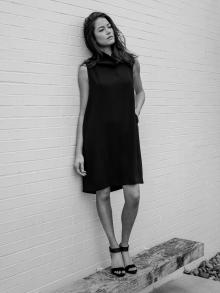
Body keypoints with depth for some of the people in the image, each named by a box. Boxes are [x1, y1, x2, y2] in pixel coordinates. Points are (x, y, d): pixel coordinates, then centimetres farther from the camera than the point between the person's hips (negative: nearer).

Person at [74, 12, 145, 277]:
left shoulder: (131, 62, 6)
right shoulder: (87, 69, -2)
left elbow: (140, 92, 24)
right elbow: (83, 110, -1)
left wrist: (135, 114, 5)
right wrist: (79, 151, -4)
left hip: (126, 135, 2)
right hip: (98, 136, -2)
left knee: (133, 195, -4)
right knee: (103, 194, 4)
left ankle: (125, 246, 20)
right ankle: (114, 248, 23)